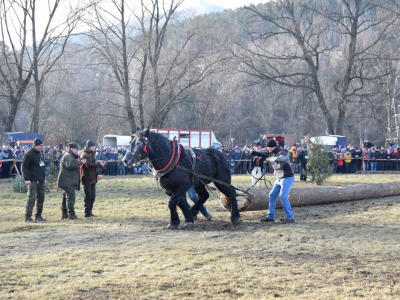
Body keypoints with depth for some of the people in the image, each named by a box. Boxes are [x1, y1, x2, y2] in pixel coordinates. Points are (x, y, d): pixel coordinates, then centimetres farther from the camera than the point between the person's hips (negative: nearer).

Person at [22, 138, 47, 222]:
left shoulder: (41, 153, 12)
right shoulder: (29, 154, -13)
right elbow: (24, 167, -14)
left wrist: (44, 176, 19)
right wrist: (26, 179, -19)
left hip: (41, 180, 8)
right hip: (33, 180, -8)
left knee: (41, 198, 10)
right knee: (31, 198, -9)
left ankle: (38, 216, 19)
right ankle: (28, 217, -6)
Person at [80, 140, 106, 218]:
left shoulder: (91, 154, 19)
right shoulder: (85, 155, -13)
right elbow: (88, 165, -25)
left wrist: (100, 164, 6)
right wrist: (98, 164, -24)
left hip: (92, 178, 9)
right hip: (87, 179, -9)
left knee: (92, 196, 11)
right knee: (88, 196, -5)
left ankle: (89, 212, 18)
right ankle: (87, 213, -1)